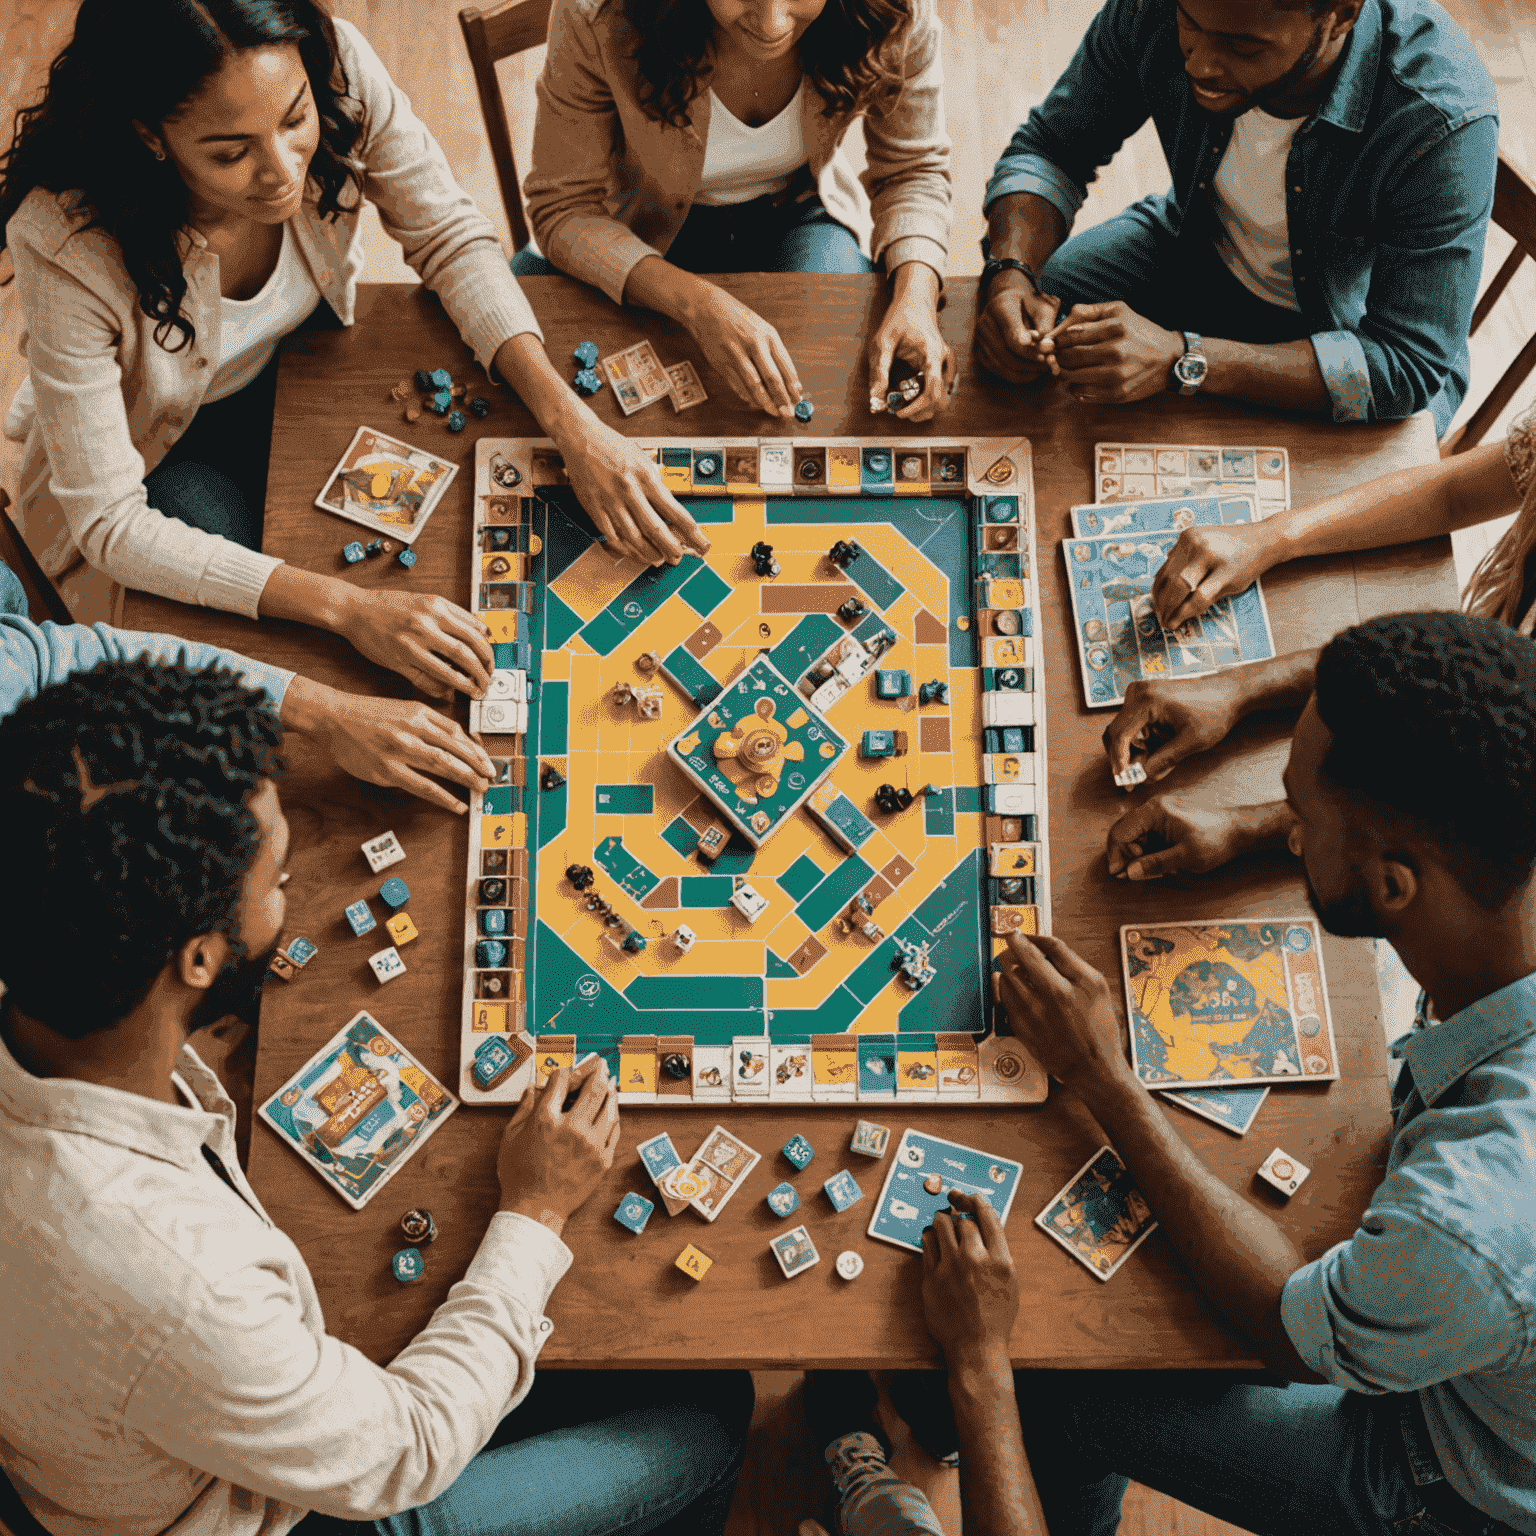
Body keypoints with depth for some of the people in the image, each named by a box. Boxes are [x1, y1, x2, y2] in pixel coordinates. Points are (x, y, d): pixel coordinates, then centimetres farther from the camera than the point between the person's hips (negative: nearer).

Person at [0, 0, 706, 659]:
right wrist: (348, 607, -45)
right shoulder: (69, 242, -37)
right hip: (163, 448, -3)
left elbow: (452, 240, -15)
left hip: (294, 370, 4)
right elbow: (109, 522, -33)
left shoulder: (339, 74, -30)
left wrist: (572, 422, -31)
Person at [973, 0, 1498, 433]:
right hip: (1196, 252, 4)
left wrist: (1182, 360, -45)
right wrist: (1010, 273, -33)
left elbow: (1410, 367, -35)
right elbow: (1048, 149, -10)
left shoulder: (1440, 122, -36)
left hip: (1351, 327, -3)